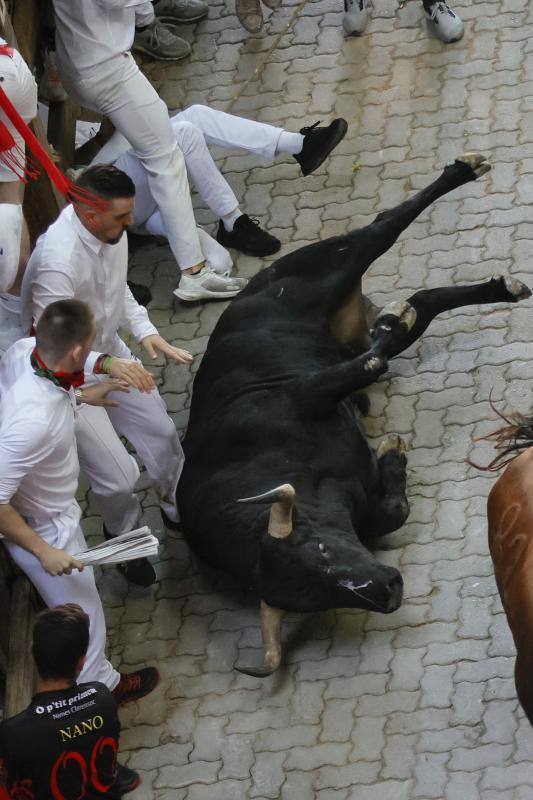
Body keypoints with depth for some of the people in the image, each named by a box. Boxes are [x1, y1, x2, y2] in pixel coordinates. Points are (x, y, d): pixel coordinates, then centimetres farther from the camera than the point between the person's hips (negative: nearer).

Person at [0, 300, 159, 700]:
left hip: (51, 505, 8)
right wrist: (44, 552, -28)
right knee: (83, 613, 19)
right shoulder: (33, 422, -47)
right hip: (46, 528, -8)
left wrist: (81, 394, 6)